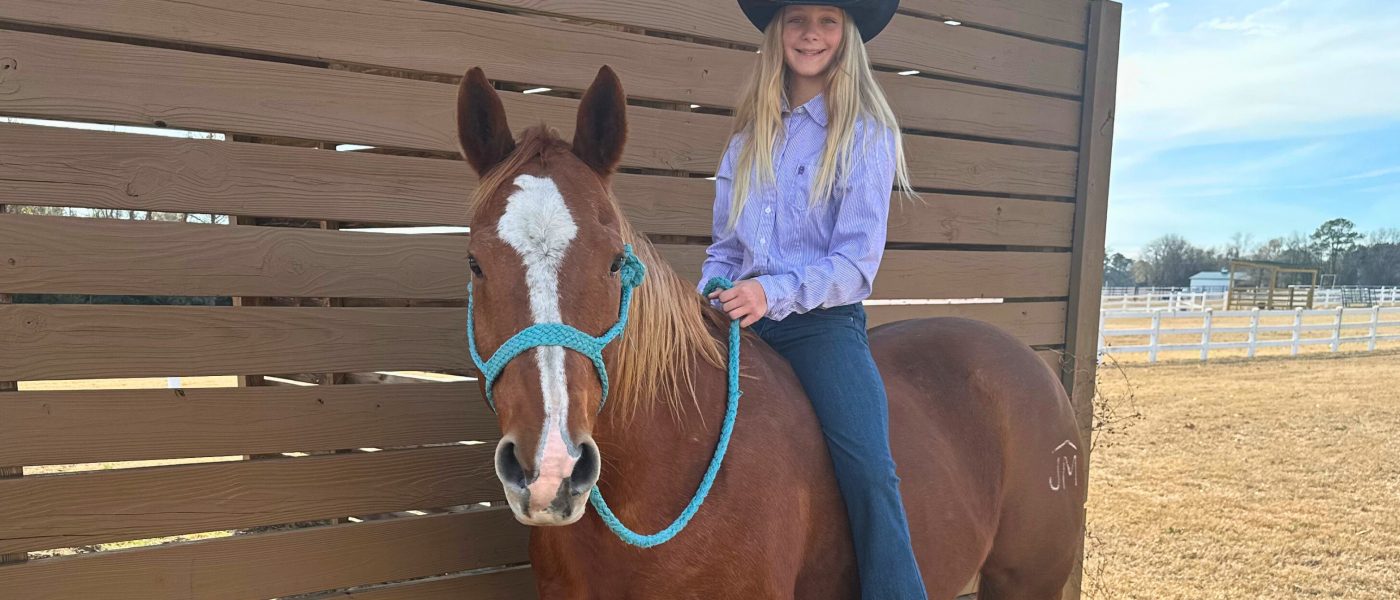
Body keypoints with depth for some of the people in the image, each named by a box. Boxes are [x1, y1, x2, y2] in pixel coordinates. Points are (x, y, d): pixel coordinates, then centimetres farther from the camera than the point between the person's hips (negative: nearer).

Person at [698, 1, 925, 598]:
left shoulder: (867, 134, 0)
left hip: (825, 324, -4)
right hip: (741, 324, 5)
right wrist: (705, 302, -1)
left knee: (870, 473, -24)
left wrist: (773, 293, -22)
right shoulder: (747, 139, 15)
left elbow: (856, 262, -8)